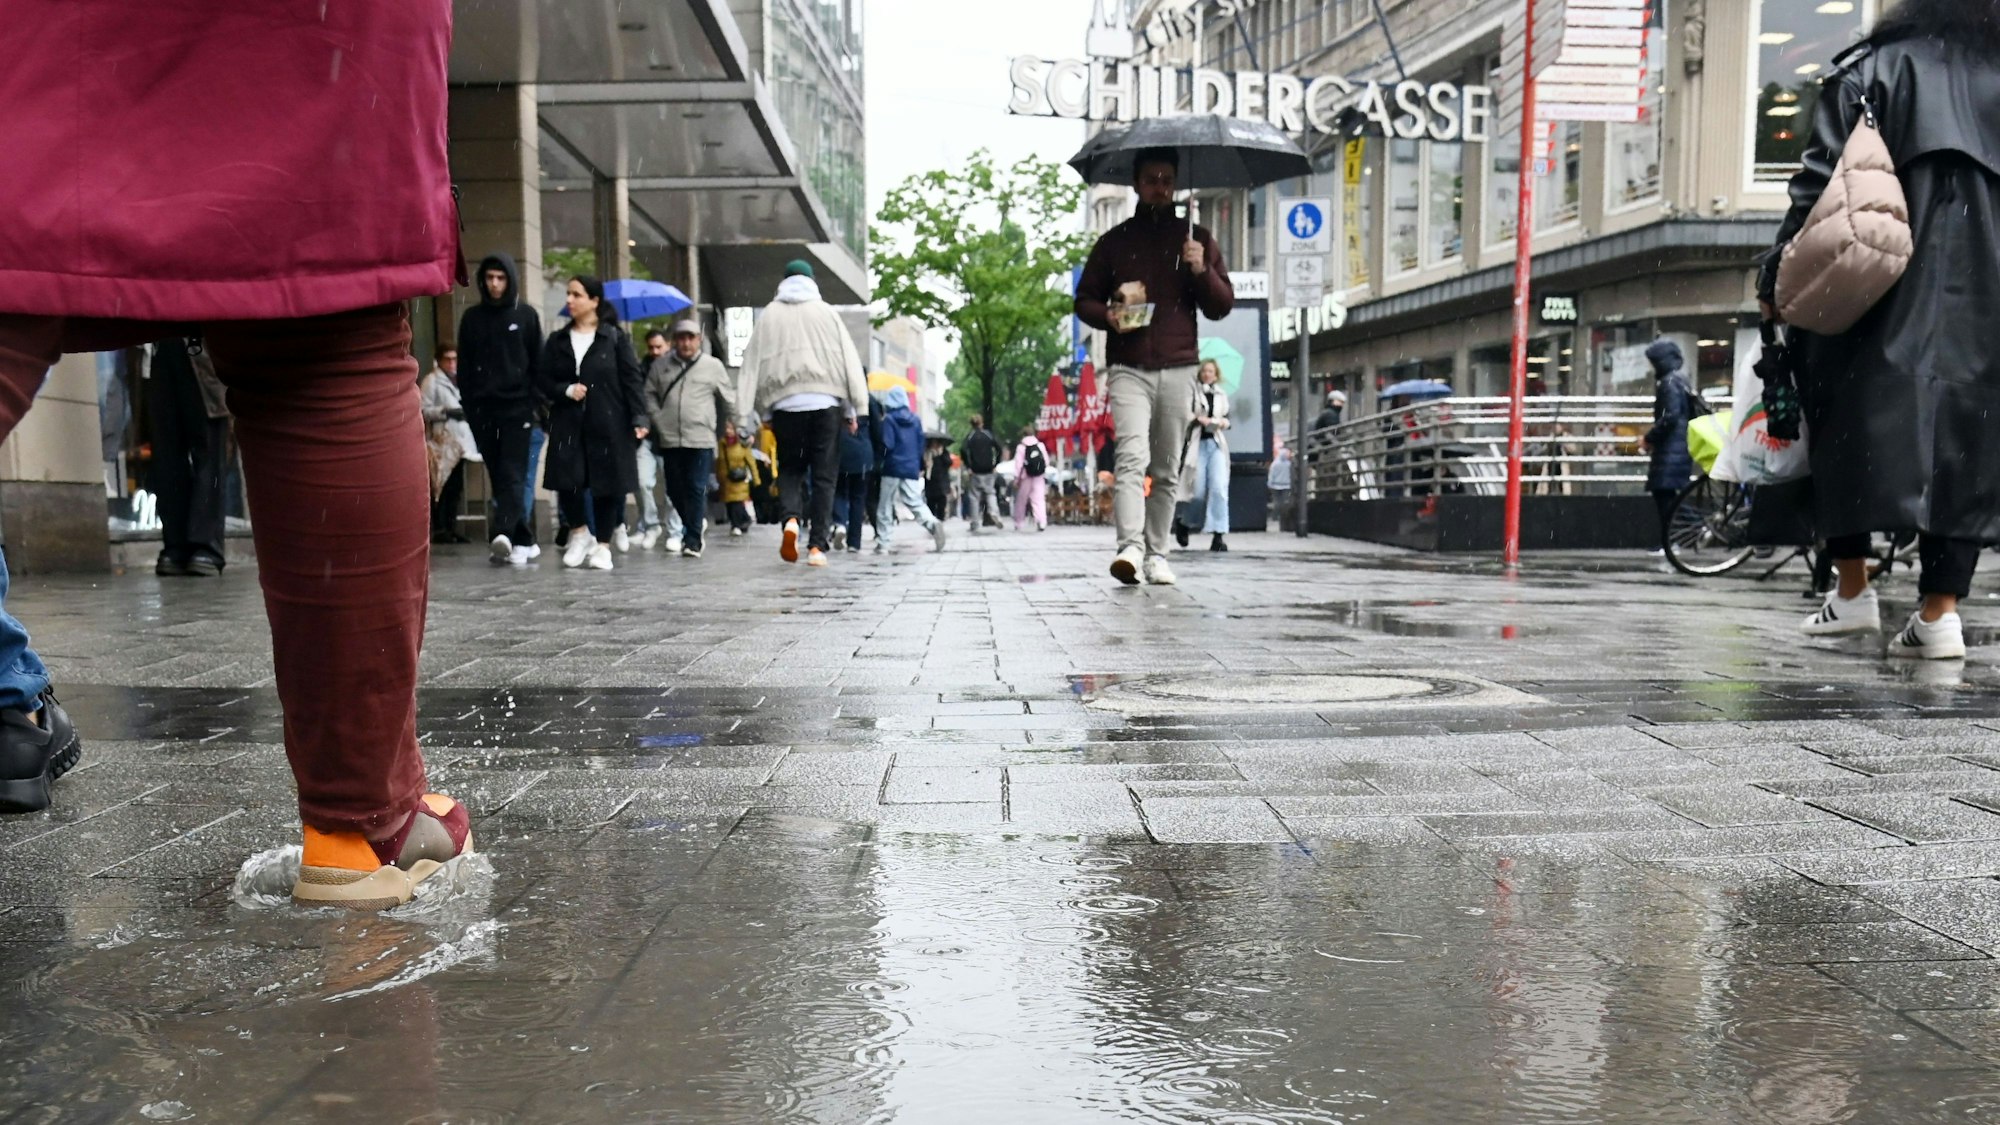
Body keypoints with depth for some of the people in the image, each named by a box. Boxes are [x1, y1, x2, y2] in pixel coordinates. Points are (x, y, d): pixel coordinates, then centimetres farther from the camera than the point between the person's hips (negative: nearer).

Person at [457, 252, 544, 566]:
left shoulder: (526, 315, 5)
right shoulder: (472, 317, 10)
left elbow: (538, 362, 4)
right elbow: (464, 366, 11)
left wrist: (536, 402, -5)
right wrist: (469, 405, 2)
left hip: (517, 407, -3)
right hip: (483, 409, 3)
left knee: (513, 475, -11)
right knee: (499, 478, 4)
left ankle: (504, 534, -23)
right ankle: (525, 540, 10)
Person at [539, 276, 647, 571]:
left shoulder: (615, 338, 1)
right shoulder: (557, 340, 11)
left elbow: (631, 380, -4)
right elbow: (544, 380, 11)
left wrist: (638, 418, -13)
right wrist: (566, 390, -9)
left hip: (608, 423, -3)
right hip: (568, 422, 3)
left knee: (607, 483, 1)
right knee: (565, 478, -8)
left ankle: (602, 545, 14)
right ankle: (579, 532, 17)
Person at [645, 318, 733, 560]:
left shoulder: (713, 366, 2)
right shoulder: (660, 365, 8)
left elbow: (727, 400, 10)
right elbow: (649, 394, 11)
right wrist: (658, 418, 1)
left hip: (701, 439, -3)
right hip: (669, 439, 3)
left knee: (696, 489, -5)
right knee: (674, 490, 10)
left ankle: (693, 540, -1)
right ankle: (696, 523, 32)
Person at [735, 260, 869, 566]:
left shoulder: (769, 315, 7)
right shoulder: (826, 312, 6)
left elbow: (754, 364, 4)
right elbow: (849, 360, 3)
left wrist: (763, 411, 6)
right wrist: (851, 409, 6)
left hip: (785, 403, 1)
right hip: (825, 401, 0)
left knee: (789, 469, 14)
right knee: (824, 475, 4)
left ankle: (791, 518, -13)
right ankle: (818, 546, -3)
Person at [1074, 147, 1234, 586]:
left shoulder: (1196, 239, 14)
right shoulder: (1115, 241, 12)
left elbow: (1223, 306, 11)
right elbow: (1084, 299, 15)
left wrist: (1202, 271, -9)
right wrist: (1107, 315, -8)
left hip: (1178, 369, 2)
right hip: (1128, 368, -2)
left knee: (1168, 469, 4)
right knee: (1132, 457, -19)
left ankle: (1156, 553, 12)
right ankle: (1130, 546, -27)